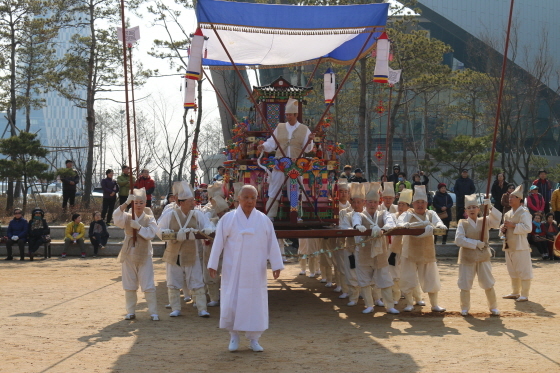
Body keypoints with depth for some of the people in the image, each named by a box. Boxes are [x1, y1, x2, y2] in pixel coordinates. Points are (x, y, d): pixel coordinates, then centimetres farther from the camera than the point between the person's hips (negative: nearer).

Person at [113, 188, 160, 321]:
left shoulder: (149, 219, 2)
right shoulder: (127, 218, 5)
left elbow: (151, 233, -12)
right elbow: (116, 216, -16)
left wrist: (138, 227, -22)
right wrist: (126, 203, -28)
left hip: (144, 256, -2)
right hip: (128, 255, 2)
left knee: (148, 286, -4)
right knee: (129, 286, 7)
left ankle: (153, 312, -1)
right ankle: (130, 312, 15)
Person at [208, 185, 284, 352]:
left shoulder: (264, 220, 2)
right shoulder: (228, 219, -2)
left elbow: (272, 244, 2)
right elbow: (218, 243, -1)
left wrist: (276, 265, -3)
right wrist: (213, 264, -3)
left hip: (255, 271, 1)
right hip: (233, 270, -1)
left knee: (256, 302, 4)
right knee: (231, 302, -2)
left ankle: (254, 339, 15)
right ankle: (234, 335, 17)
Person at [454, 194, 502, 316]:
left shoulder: (485, 221, 3)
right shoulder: (462, 223, -3)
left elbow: (497, 221, -14)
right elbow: (459, 239, -14)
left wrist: (490, 208, -26)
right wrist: (476, 243, -17)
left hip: (483, 257, 1)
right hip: (467, 258, -1)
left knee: (488, 284, 5)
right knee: (465, 284, 3)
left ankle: (493, 307, 19)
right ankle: (464, 308, 18)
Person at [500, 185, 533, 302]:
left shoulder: (524, 212, -9)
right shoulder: (508, 214, 15)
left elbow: (528, 228, -20)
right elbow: (506, 226, 28)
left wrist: (513, 225, -20)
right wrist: (503, 228, 5)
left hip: (520, 247, -8)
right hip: (509, 246, 8)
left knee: (524, 271, -3)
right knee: (513, 271, 16)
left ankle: (524, 295, 1)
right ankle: (515, 293, 26)